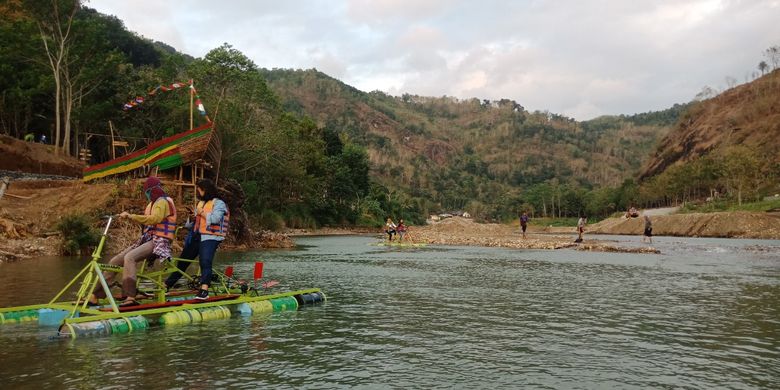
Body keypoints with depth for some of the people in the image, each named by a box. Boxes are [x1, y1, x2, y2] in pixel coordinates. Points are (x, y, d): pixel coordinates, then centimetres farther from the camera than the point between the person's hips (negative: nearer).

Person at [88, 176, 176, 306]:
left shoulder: (162, 202, -7)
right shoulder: (153, 204, 26)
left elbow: (154, 219, -25)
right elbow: (146, 221, 17)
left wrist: (131, 216, -23)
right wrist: (129, 216, 2)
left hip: (158, 242, -10)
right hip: (147, 240, 10)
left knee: (129, 257, -33)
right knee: (115, 261, 1)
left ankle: (130, 297, -39)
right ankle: (95, 296, 4)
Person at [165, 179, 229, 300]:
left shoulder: (218, 203, -5)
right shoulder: (200, 203, 21)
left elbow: (215, 219, -20)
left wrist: (202, 213, -11)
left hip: (209, 238, -8)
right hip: (196, 237, 8)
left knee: (205, 261, -26)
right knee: (182, 262, 15)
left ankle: (204, 291, -36)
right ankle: (165, 286, 25)